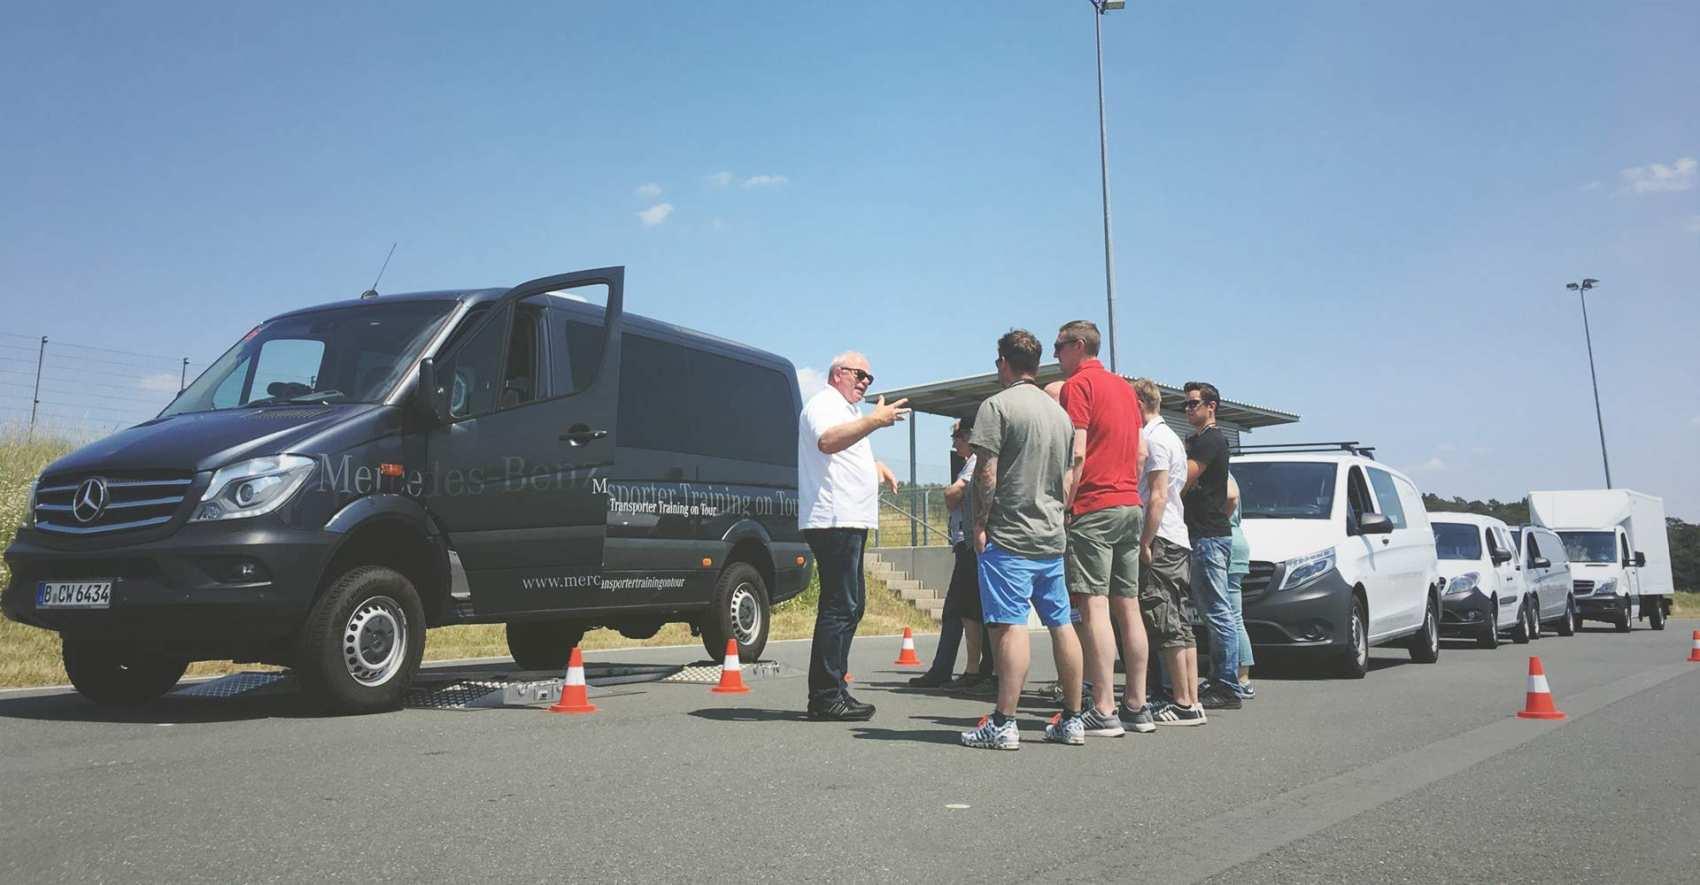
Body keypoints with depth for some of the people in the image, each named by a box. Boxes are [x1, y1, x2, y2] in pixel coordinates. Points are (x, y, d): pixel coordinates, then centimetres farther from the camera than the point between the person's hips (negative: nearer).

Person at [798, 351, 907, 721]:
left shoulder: (845, 411, 26)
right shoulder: (824, 404, -6)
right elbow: (827, 441, -29)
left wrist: (875, 465, 25)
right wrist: (875, 421, -35)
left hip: (848, 523, 11)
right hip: (834, 521, -11)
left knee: (850, 605, 12)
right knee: (840, 607, -12)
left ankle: (829, 692, 18)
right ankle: (826, 696, -10)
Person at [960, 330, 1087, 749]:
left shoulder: (997, 405, -7)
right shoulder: (1059, 411, 16)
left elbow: (986, 474, -13)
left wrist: (980, 525, -7)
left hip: (1009, 536, -7)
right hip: (1052, 537, 8)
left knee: (1010, 625, -9)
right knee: (1061, 624, 10)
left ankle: (1003, 724, -9)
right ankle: (1072, 720, 17)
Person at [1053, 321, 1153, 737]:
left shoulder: (1078, 385, -6)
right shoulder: (1125, 387, 19)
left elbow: (1076, 455, -15)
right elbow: (1139, 453, 20)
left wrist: (1063, 506, -13)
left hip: (1093, 508, -8)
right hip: (1131, 505, 8)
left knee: (1094, 607, -9)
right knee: (1128, 607, 9)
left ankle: (1103, 711, -10)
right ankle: (1137, 706, 13)